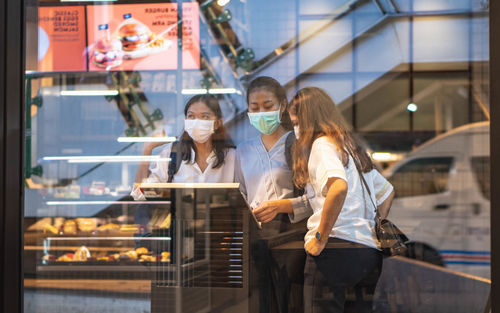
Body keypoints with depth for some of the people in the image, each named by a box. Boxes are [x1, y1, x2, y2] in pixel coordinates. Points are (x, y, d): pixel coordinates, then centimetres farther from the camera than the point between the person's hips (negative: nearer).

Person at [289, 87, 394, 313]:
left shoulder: (322, 144, -4)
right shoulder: (352, 147, 23)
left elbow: (339, 186, -23)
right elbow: (386, 191, 33)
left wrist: (320, 238, -18)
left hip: (335, 251, -8)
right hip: (369, 252, 9)